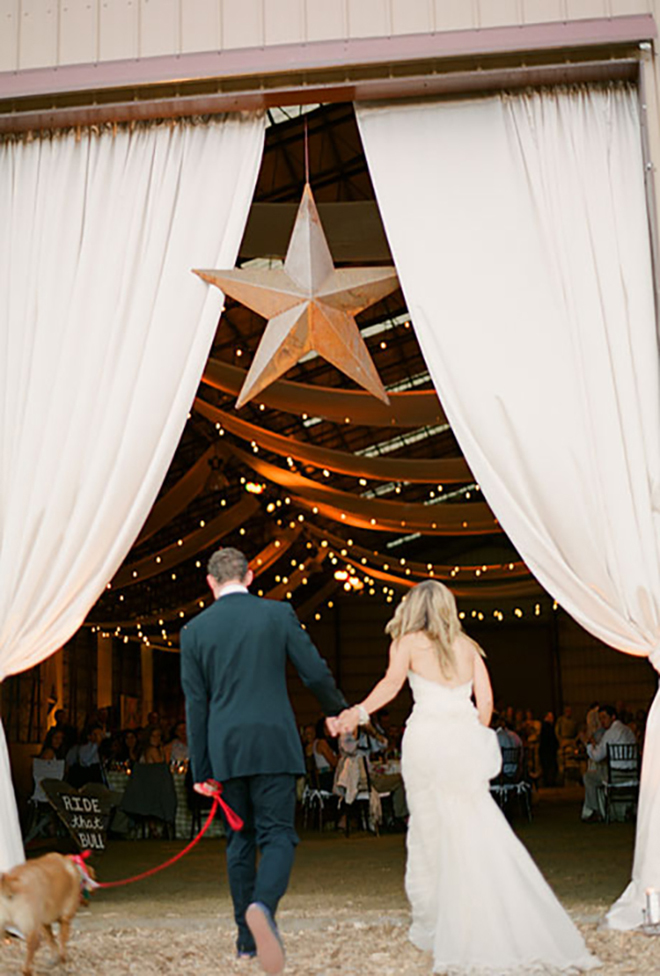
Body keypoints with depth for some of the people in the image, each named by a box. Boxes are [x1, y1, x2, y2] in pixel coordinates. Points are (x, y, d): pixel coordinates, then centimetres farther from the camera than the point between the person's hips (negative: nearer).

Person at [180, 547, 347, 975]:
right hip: (273, 743, -2)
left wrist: (202, 769, 9)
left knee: (241, 840, 14)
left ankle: (248, 938, 17)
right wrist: (338, 710, 21)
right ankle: (262, 907, -29)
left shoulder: (194, 630, 4)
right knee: (277, 834, -1)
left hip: (226, 748, 2)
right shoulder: (278, 614, 0)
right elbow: (315, 671, 1)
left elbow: (196, 704, 5)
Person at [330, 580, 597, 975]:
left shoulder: (408, 641, 7)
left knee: (430, 829, 5)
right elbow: (485, 701, 9)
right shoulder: (467, 646, 16)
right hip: (466, 737, 3)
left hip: (427, 737, -3)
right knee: (476, 832, 5)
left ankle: (432, 926, 11)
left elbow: (392, 681, -11)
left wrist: (358, 713, -18)